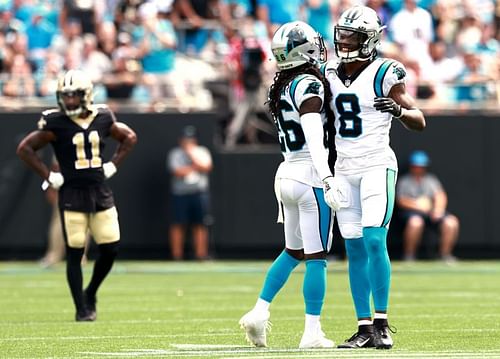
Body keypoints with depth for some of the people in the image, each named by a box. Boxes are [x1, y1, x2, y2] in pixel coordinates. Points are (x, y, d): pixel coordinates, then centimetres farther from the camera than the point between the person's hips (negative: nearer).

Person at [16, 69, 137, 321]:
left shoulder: (102, 118, 3)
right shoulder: (55, 123, -7)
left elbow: (129, 137, 20)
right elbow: (25, 149, -3)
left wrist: (113, 165, 9)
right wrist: (48, 176, -7)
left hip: (100, 191, 4)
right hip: (72, 194, -4)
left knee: (110, 249, 2)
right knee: (75, 253, -3)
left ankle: (90, 293, 26)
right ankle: (82, 309, 6)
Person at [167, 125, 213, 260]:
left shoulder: (202, 152, 11)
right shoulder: (175, 153, 4)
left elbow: (206, 167, -6)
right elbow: (178, 172, -10)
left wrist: (192, 155, -8)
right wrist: (195, 167, -3)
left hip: (200, 193, 2)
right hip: (180, 193, -2)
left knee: (200, 225, -1)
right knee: (178, 224, -4)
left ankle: (201, 254, 0)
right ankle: (177, 256, -1)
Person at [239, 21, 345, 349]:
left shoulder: (280, 88, 12)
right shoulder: (309, 85, -14)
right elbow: (314, 140, -23)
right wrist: (328, 181, -27)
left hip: (286, 173, 8)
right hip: (310, 176, -8)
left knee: (293, 252, 20)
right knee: (316, 257, -2)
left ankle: (259, 313, 13)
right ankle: (312, 333, -2)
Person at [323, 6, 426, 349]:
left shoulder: (383, 74, -7)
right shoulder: (332, 74, 10)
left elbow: (420, 122, -5)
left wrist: (399, 109, -26)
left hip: (377, 165, -6)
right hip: (344, 169, 6)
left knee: (374, 243, -16)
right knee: (355, 250, 4)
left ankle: (382, 324, -9)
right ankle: (364, 328, 7)